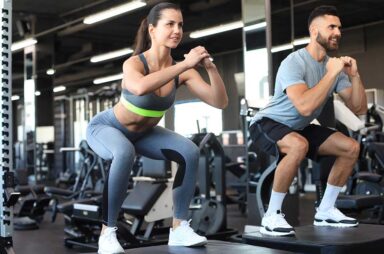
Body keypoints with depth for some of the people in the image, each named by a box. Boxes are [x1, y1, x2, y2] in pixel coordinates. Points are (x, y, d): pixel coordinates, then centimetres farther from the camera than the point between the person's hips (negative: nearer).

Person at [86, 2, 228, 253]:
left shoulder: (181, 71, -19)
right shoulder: (134, 63, -32)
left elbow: (220, 102, -22)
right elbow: (140, 87, -57)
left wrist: (212, 68, -37)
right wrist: (185, 64, -53)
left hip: (142, 133, 5)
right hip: (106, 127, -5)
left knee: (190, 152, -15)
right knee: (125, 154, -38)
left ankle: (180, 227, -6)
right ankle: (108, 232, -24)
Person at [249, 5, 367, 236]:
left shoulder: (335, 65, -1)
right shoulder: (294, 63, -25)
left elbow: (359, 109, -2)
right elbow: (305, 106, -41)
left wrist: (354, 76, -17)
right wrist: (332, 73, -32)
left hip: (298, 128, 8)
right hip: (267, 124, -8)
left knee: (351, 147, -2)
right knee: (299, 145, -39)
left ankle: (325, 211, 8)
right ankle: (272, 216, -24)